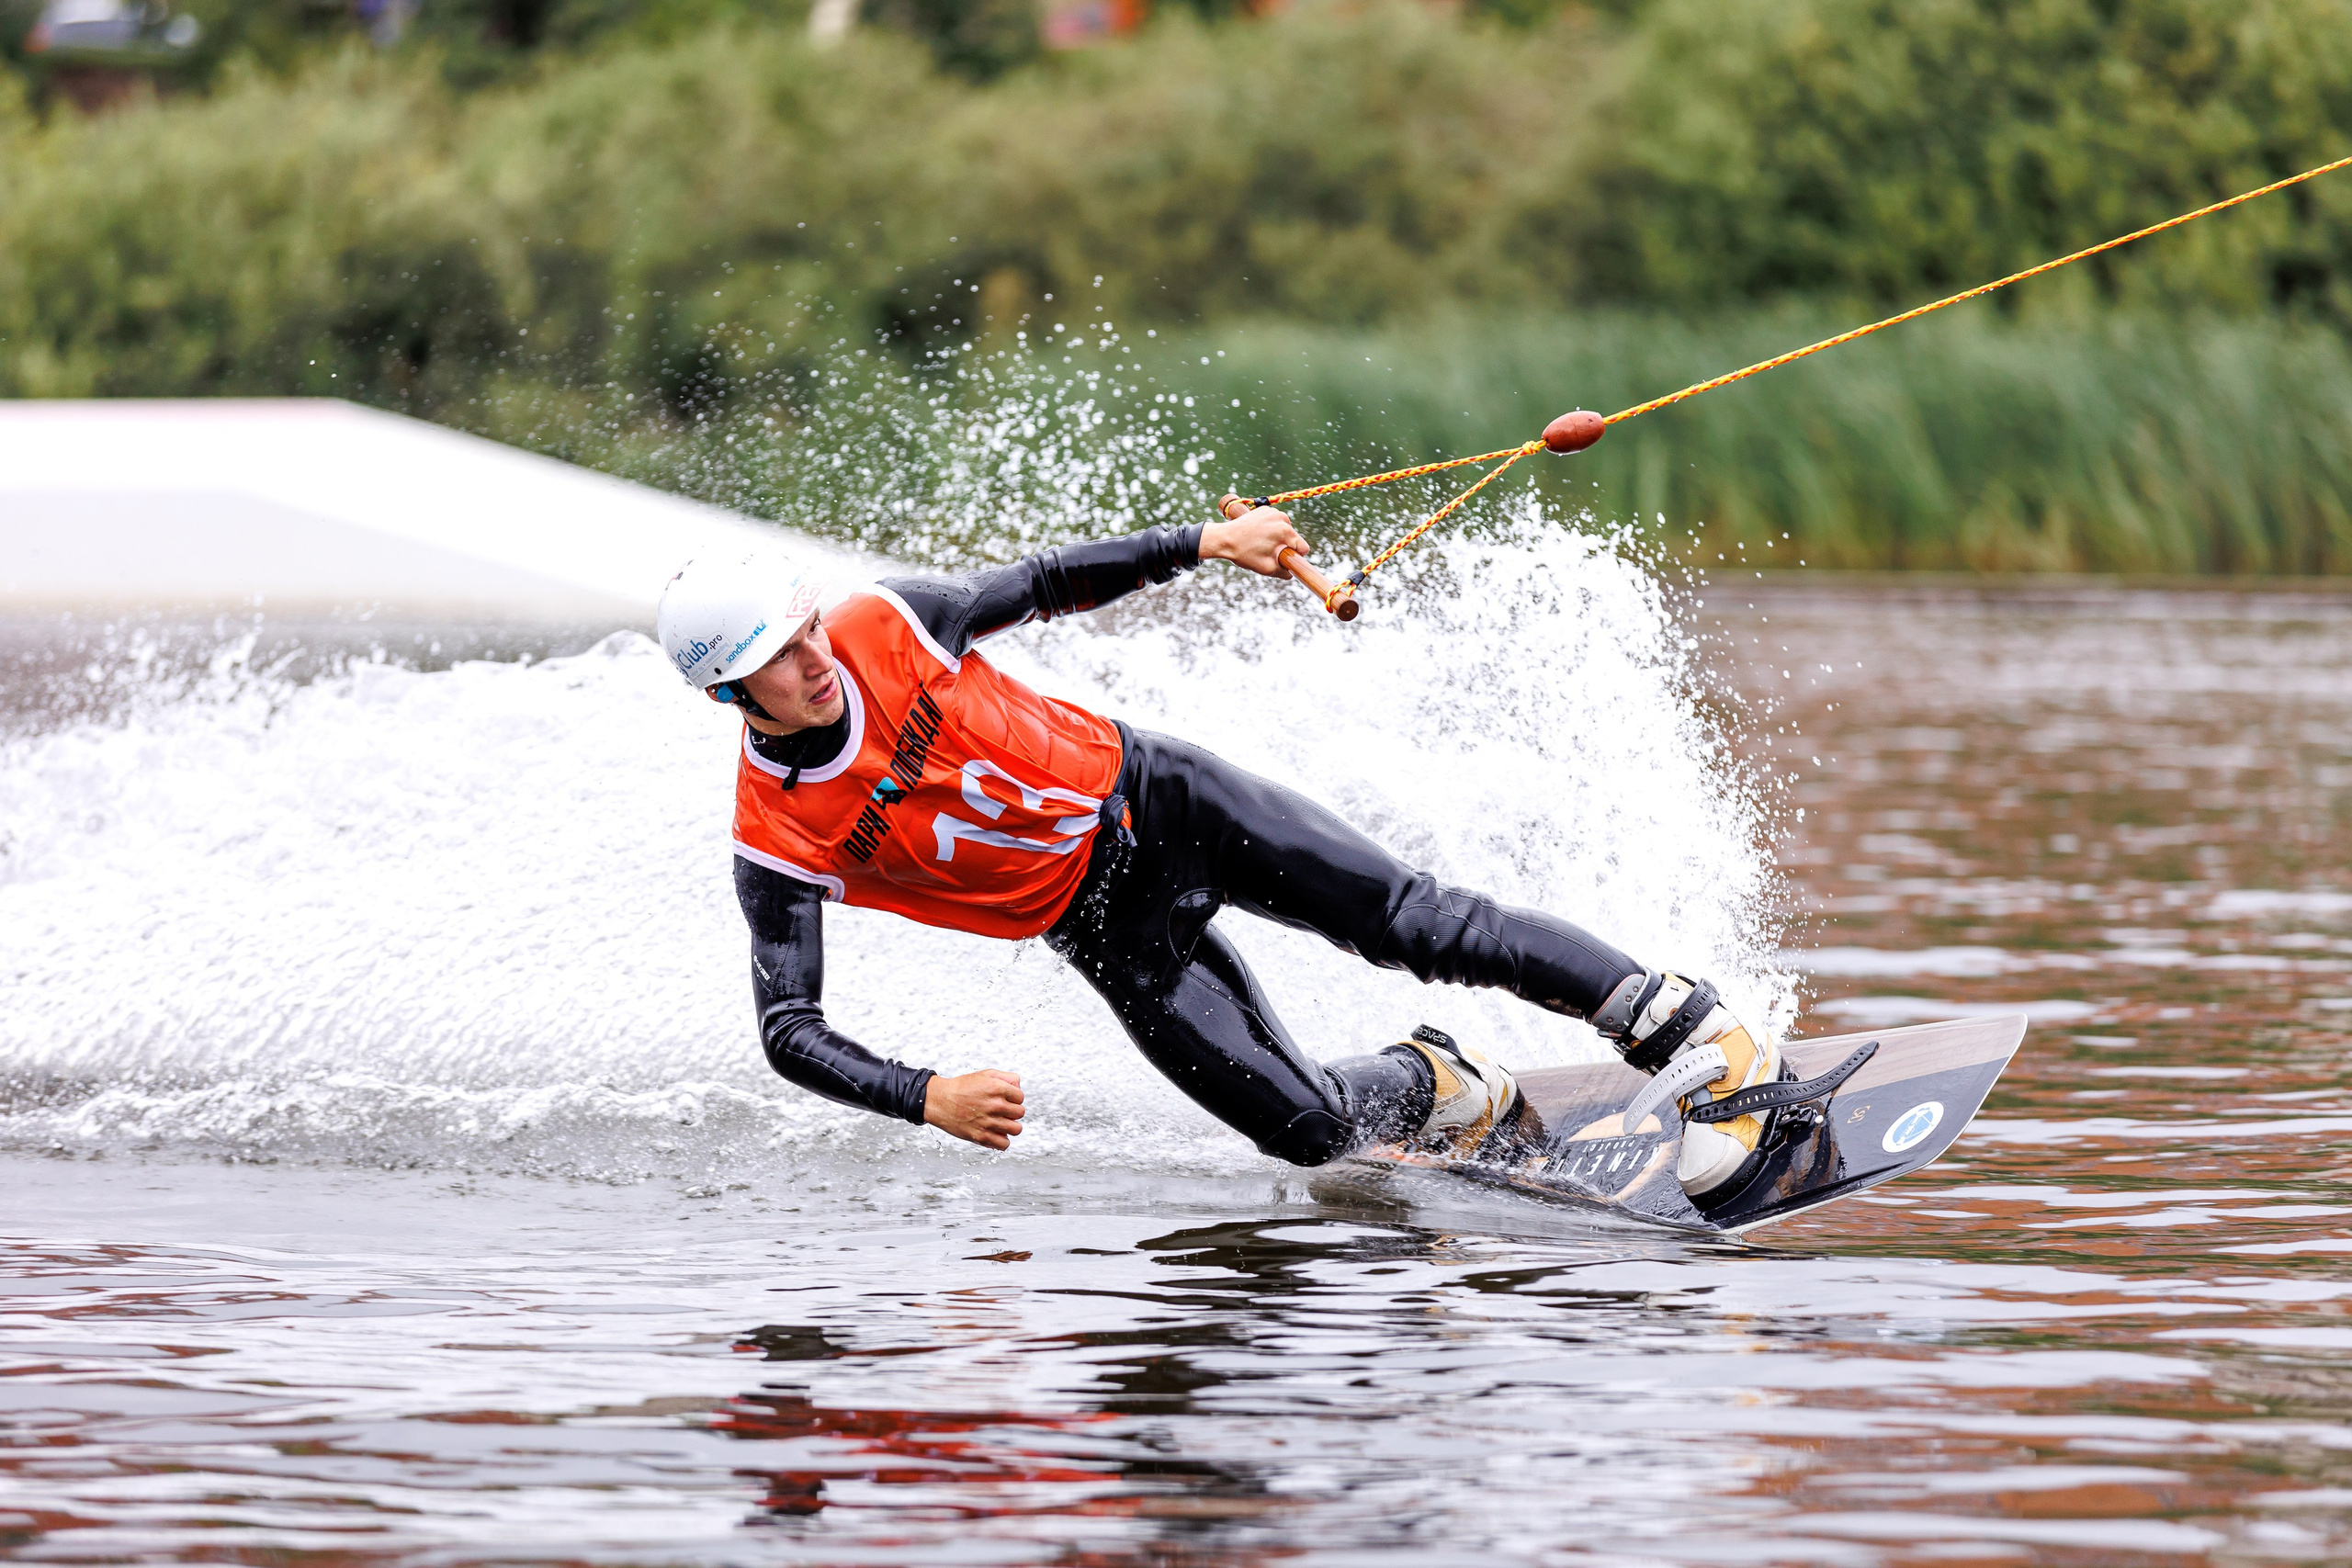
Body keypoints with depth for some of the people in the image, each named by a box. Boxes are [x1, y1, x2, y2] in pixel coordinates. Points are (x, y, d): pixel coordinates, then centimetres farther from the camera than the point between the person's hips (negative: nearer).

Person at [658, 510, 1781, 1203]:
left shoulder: (882, 627, -14)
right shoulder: (777, 841, -21)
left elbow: (1037, 587, 1)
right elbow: (789, 1030, -19)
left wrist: (1205, 544, 1)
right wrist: (925, 1099, -34)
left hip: (1155, 799, 1)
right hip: (1109, 929, -1)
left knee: (1416, 925, -7)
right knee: (1309, 1130, -10)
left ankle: (1687, 1028, 2)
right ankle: (1433, 1089, 23)